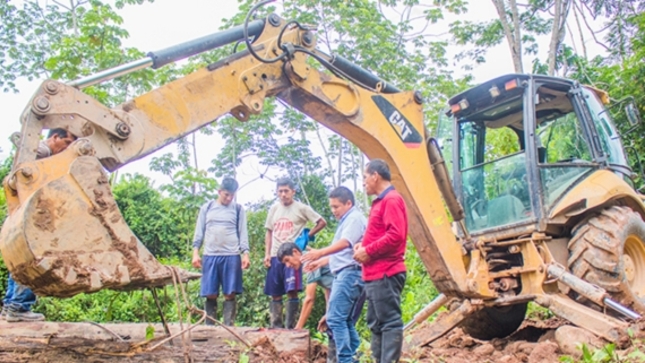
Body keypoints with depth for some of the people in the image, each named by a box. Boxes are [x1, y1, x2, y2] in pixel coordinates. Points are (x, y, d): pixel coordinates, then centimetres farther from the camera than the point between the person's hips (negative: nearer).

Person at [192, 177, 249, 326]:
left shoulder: (238, 209, 8)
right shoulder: (207, 208, 10)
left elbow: (243, 232, 6)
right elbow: (199, 231, 10)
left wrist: (245, 254, -5)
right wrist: (195, 252, 2)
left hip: (232, 256, -1)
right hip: (210, 255, 1)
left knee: (230, 294, -2)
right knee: (210, 294, 1)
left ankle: (228, 327, 1)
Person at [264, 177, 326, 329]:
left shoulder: (301, 208, -2)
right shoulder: (274, 208, 11)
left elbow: (322, 222, 1)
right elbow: (269, 232, 15)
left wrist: (307, 236, 0)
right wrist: (267, 254, 6)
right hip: (275, 256, 5)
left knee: (292, 291, -8)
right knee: (275, 293, 7)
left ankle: (290, 327, 0)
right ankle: (275, 326, 15)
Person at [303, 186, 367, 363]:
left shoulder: (355, 218, -8)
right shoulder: (346, 221, 24)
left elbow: (345, 243, -27)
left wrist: (321, 253, -39)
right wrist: (320, 262, 27)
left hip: (350, 273, -11)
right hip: (344, 273, 11)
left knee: (335, 318, -14)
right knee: (346, 320, 13)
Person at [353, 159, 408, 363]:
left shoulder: (392, 200, -10)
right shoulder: (381, 201, 20)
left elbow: (395, 236, -21)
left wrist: (368, 251, -14)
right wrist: (363, 245, 8)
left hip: (385, 274, -10)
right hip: (376, 274, 11)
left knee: (389, 322, -7)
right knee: (376, 323, 13)